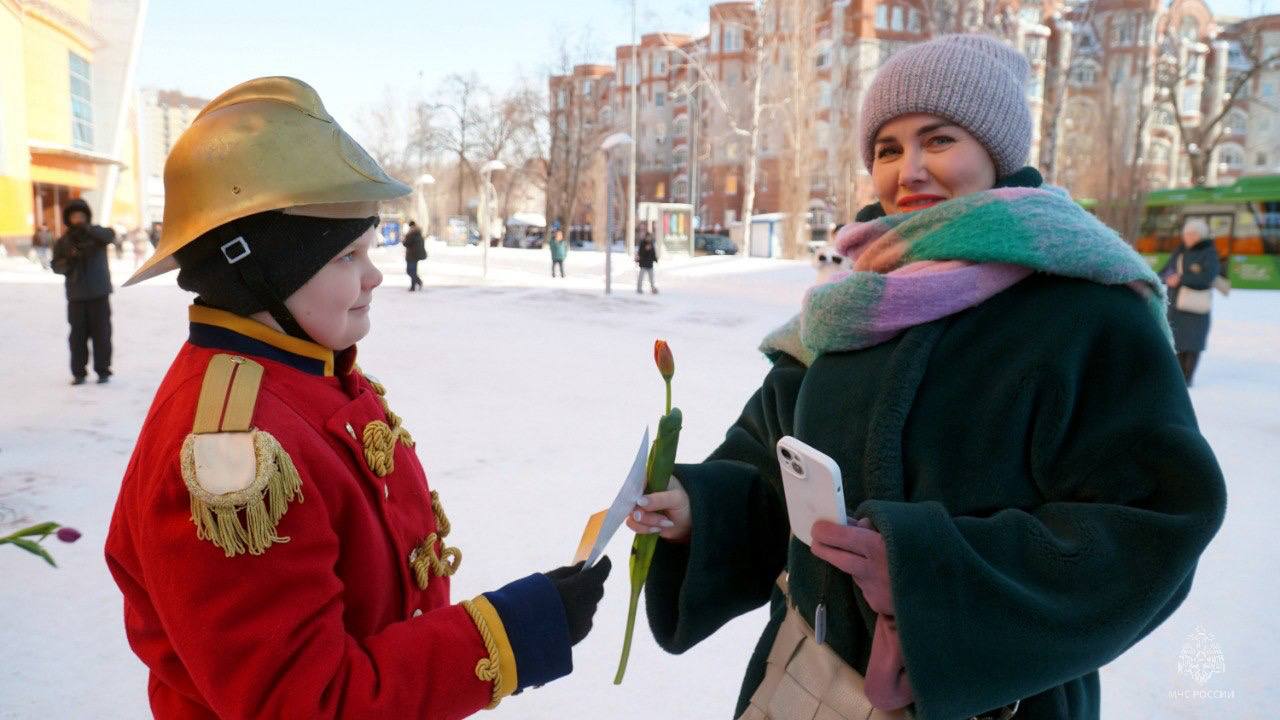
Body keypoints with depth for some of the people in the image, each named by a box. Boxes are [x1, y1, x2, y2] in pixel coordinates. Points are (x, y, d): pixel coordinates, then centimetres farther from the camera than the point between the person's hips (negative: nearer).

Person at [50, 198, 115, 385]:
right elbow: (56, 266, 6)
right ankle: (78, 372, 10)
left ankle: (103, 370, 8)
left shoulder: (96, 233, 4)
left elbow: (109, 236, -20)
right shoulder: (63, 241, 10)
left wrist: (87, 229, -35)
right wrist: (69, 259, -14)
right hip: (76, 295, 2)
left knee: (101, 332, 0)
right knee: (77, 334, 3)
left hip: (99, 293, -2)